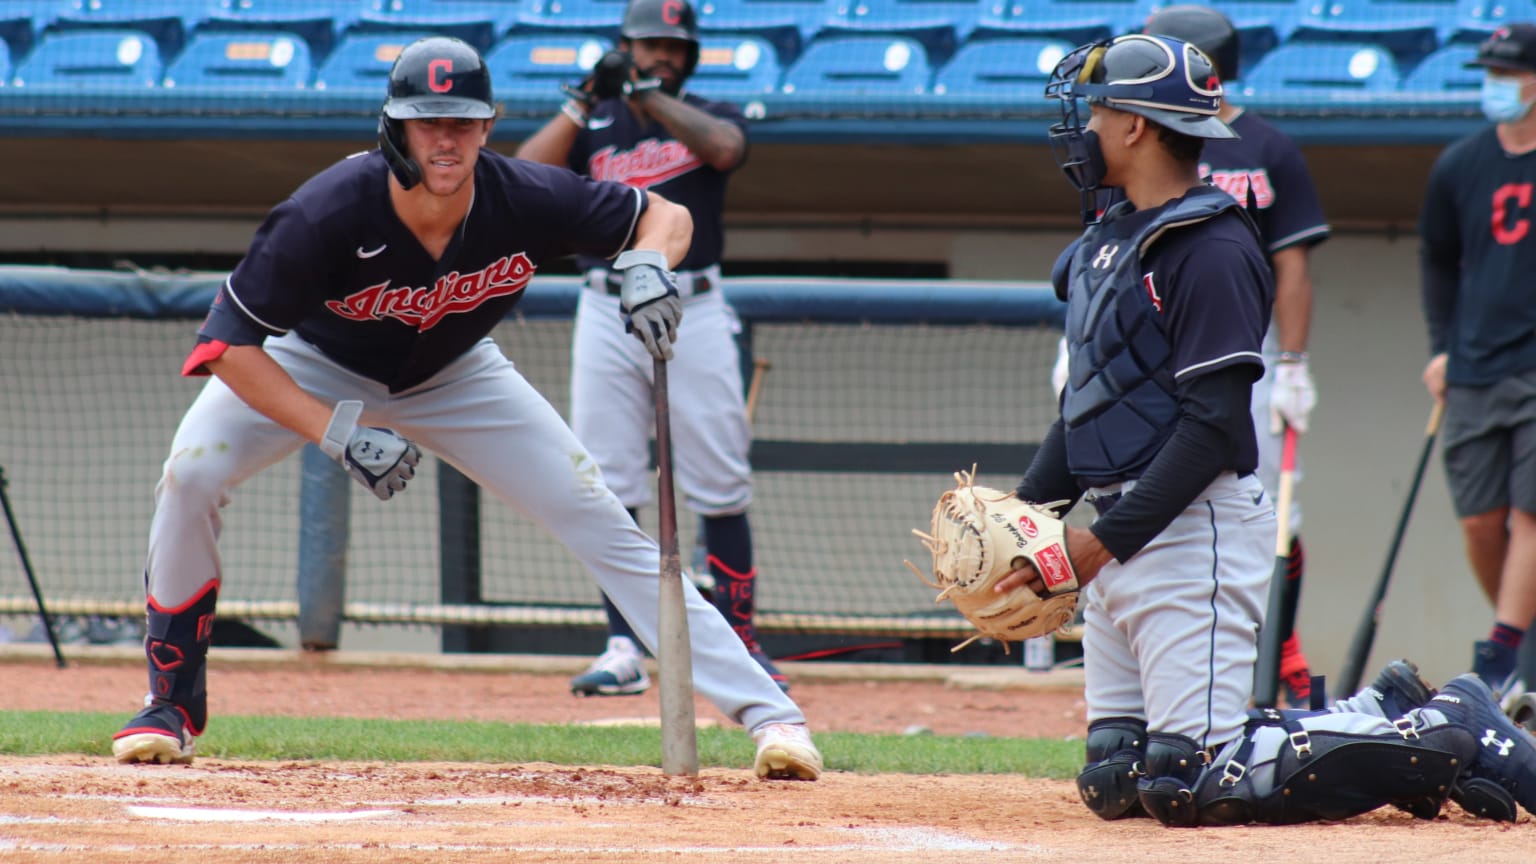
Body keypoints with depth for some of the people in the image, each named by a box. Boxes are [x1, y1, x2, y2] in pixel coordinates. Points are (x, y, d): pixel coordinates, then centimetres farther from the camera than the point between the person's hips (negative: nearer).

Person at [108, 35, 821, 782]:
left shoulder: (523, 200, -29)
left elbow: (664, 214, -13)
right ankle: (173, 705, -4)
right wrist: (339, 432, -40)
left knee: (600, 522, -10)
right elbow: (226, 343, -32)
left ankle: (765, 710, -8)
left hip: (453, 377, 2)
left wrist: (648, 262, -37)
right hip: (314, 368, -2)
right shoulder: (328, 215, -38)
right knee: (191, 476, -26)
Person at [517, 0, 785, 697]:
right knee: (608, 488, -2)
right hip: (608, 317, 1)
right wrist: (586, 99, -11)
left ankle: (739, 646, 4)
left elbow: (725, 148, -17)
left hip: (694, 313, -1)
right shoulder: (592, 125, 11)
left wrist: (648, 94, -18)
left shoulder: (707, 117, 8)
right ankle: (623, 651, 1)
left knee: (720, 488, -3)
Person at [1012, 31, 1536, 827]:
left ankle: (1444, 736, -3)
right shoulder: (1105, 241, 16)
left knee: (1192, 783, -17)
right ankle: (1386, 718, 17)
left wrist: (1106, 539, -20)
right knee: (1115, 782, 7)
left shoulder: (1211, 249, -13)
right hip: (1121, 532, 9)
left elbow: (1213, 425, -18)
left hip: (1190, 525, -9)